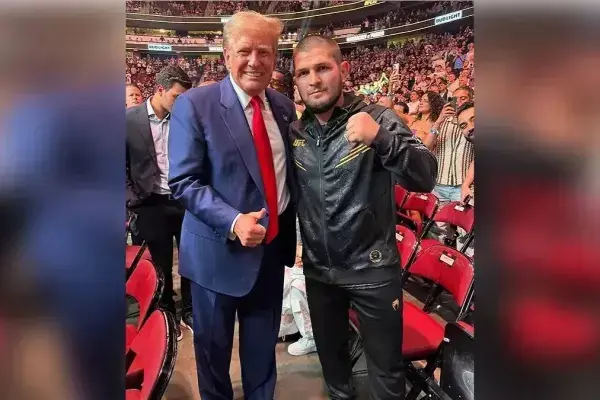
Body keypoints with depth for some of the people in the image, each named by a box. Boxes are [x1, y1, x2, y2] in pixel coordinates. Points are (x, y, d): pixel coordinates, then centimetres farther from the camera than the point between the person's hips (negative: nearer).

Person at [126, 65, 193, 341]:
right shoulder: (129, 119, -5)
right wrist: (132, 199, -6)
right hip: (152, 204, -1)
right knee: (161, 265, 12)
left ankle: (189, 312, 32)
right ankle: (167, 316, 32)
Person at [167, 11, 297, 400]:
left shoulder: (283, 106, 5)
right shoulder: (195, 104, -12)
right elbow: (183, 181, -15)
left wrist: (288, 225, 5)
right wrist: (233, 222, -27)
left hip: (273, 246, 5)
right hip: (219, 249, -4)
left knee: (263, 347, 21)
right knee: (214, 347, 17)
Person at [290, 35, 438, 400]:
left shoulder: (378, 119, -12)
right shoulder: (294, 132, -1)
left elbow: (426, 177, -24)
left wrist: (381, 139, -40)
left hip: (372, 269, -3)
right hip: (318, 269, 4)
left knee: (387, 368, 12)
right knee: (331, 356, 24)